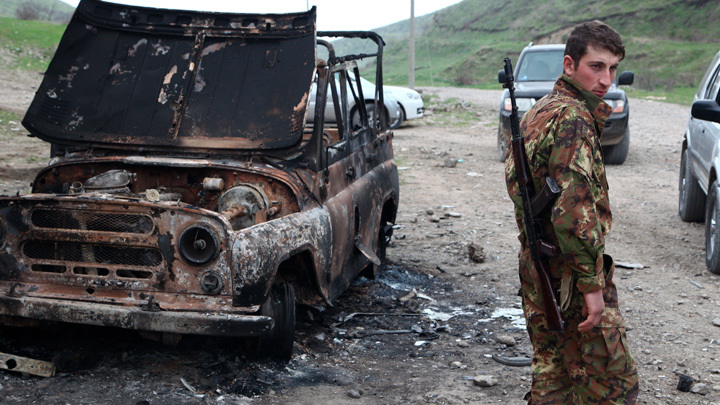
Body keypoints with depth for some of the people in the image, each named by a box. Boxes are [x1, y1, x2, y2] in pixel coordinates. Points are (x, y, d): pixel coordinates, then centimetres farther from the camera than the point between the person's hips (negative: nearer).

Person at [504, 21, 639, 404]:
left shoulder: (538, 112, 13)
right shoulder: (572, 117, -19)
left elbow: (513, 178, 22)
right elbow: (574, 207, -27)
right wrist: (592, 284, -24)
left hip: (536, 268, 10)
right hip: (569, 275, -10)